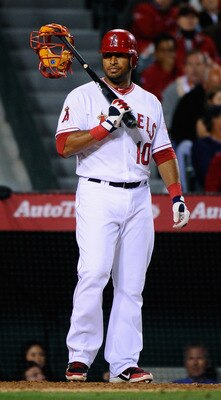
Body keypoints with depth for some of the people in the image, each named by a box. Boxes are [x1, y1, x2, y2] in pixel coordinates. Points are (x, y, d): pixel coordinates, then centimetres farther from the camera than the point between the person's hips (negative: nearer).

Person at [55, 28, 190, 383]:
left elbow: (163, 151, 19)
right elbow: (65, 146, -8)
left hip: (139, 199, 4)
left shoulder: (150, 102, 16)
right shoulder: (83, 97, 3)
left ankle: (124, 363, 2)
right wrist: (107, 126, -17)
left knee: (131, 285, 1)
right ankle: (79, 357, -12)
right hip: (98, 196, -4)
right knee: (94, 274, -17)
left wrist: (176, 195, 10)